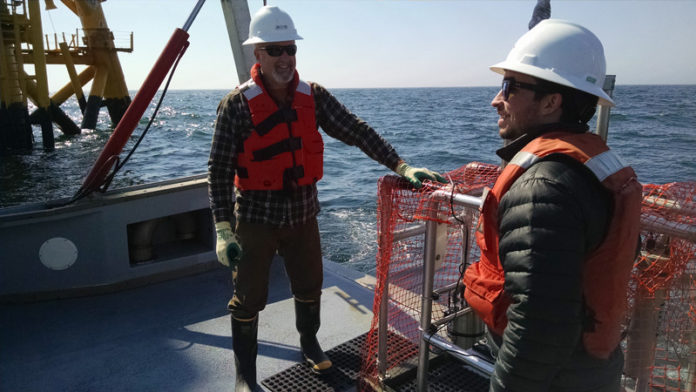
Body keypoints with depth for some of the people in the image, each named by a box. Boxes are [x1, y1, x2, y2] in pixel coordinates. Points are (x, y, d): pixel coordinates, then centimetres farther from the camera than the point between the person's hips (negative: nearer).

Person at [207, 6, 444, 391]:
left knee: (309, 287, 19)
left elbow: (356, 131, -6)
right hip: (256, 217, -3)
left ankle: (308, 342, 48)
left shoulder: (313, 96, -2)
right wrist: (223, 230, -17)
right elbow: (219, 170, -12)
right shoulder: (237, 104, -12)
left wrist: (401, 165, -17)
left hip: (303, 214, 4)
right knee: (249, 298, 9)